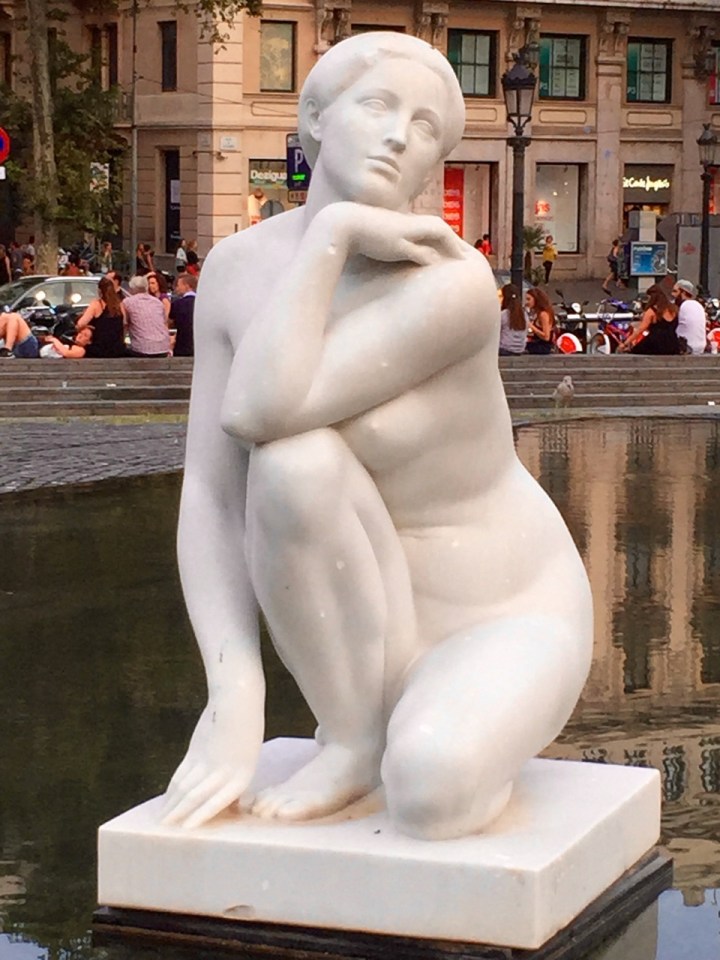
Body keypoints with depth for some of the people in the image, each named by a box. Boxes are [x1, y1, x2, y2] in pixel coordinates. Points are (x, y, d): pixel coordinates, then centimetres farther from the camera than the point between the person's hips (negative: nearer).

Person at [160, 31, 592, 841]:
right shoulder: (237, 269, -8)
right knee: (295, 463, -30)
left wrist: (330, 228, -28)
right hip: (362, 634, 5)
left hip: (497, 630, -5)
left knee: (428, 794, -40)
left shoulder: (454, 284, -27)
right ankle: (358, 733, -6)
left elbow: (255, 412, -34)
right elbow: (209, 496, -12)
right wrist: (234, 698, -24)